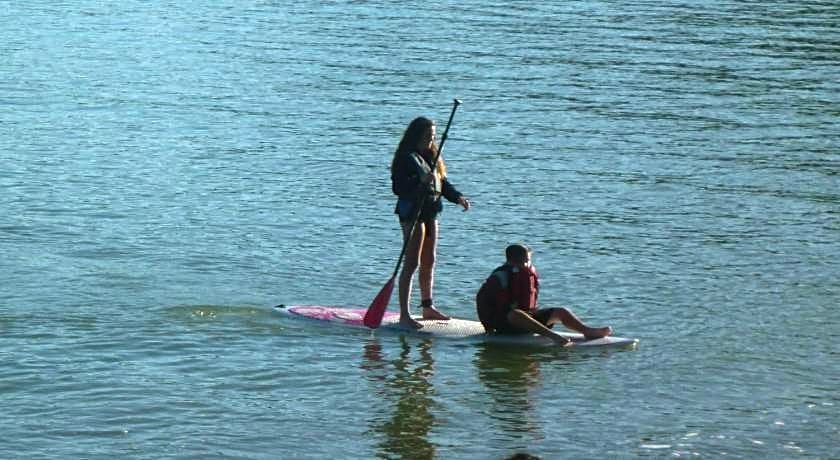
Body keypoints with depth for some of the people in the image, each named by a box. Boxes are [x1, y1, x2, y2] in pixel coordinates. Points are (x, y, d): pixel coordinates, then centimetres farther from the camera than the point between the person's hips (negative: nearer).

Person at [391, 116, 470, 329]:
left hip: (429, 212, 9)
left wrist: (458, 197, 1)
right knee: (411, 263, -11)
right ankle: (404, 315, -12)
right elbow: (398, 187, -23)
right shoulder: (407, 158, -13)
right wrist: (420, 181, -37)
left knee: (429, 262, 16)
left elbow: (442, 182, 17)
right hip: (412, 212, -9)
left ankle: (428, 307, 28)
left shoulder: (431, 156, 14)